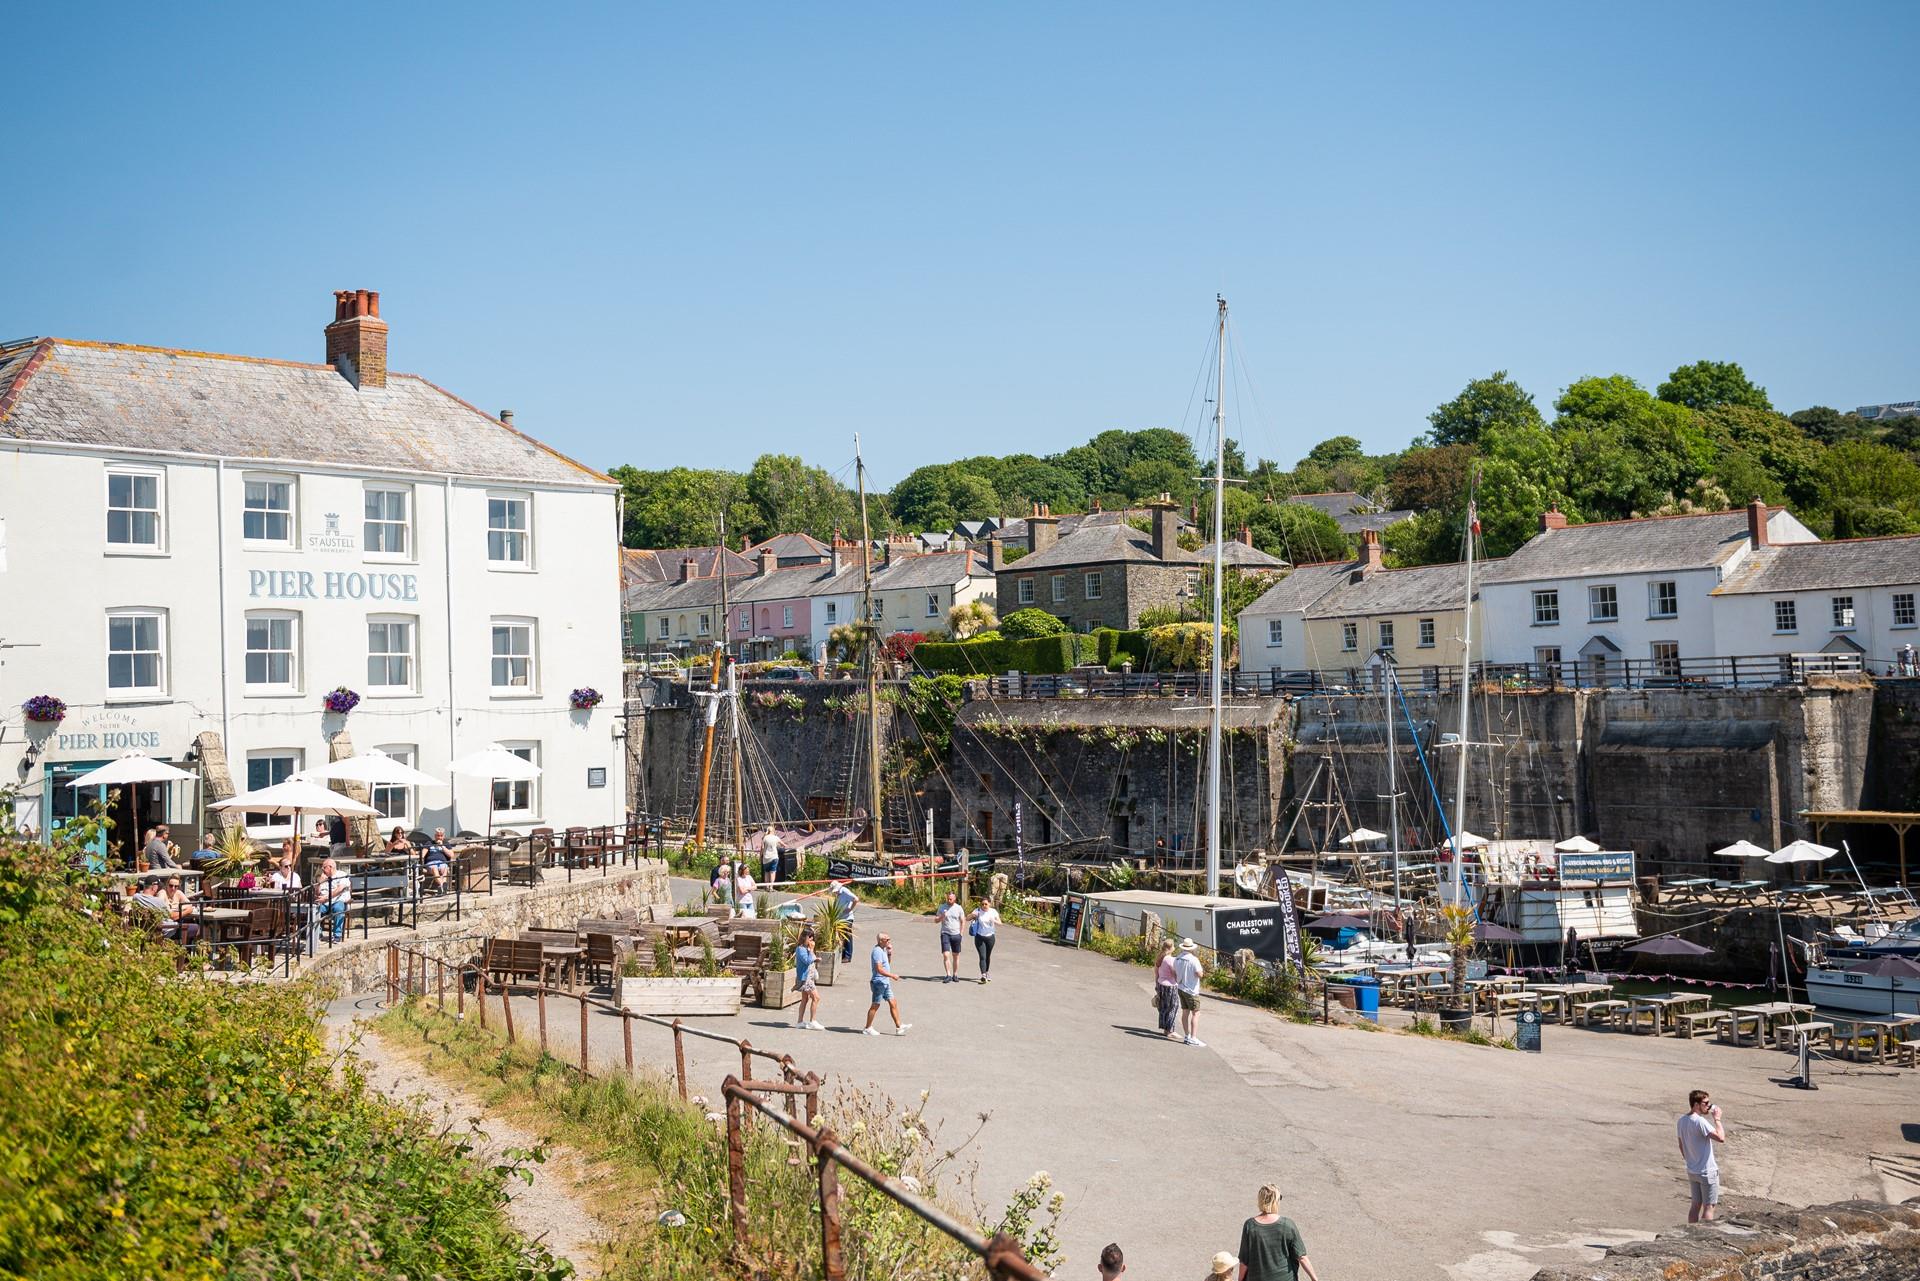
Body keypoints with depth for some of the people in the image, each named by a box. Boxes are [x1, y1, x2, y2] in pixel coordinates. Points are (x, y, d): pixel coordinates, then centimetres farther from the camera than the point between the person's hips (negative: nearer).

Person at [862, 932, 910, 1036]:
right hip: (879, 982, -10)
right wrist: (892, 975, -19)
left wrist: (889, 953, 9)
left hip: (885, 982, 10)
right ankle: (867, 1028, 10)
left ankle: (899, 1027, 10)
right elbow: (879, 969, -24)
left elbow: (888, 963, 26)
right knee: (875, 1005, 0)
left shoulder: (883, 950, 12)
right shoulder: (877, 951, -18)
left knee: (893, 1004, 8)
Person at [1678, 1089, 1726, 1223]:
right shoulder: (1700, 1121, -23)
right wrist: (1717, 1118, -19)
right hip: (1707, 1172, -8)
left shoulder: (1682, 1121, 4)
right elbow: (1721, 1138, -31)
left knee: (1695, 1204, 16)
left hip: (1691, 1171, 8)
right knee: (1709, 1207, 2)